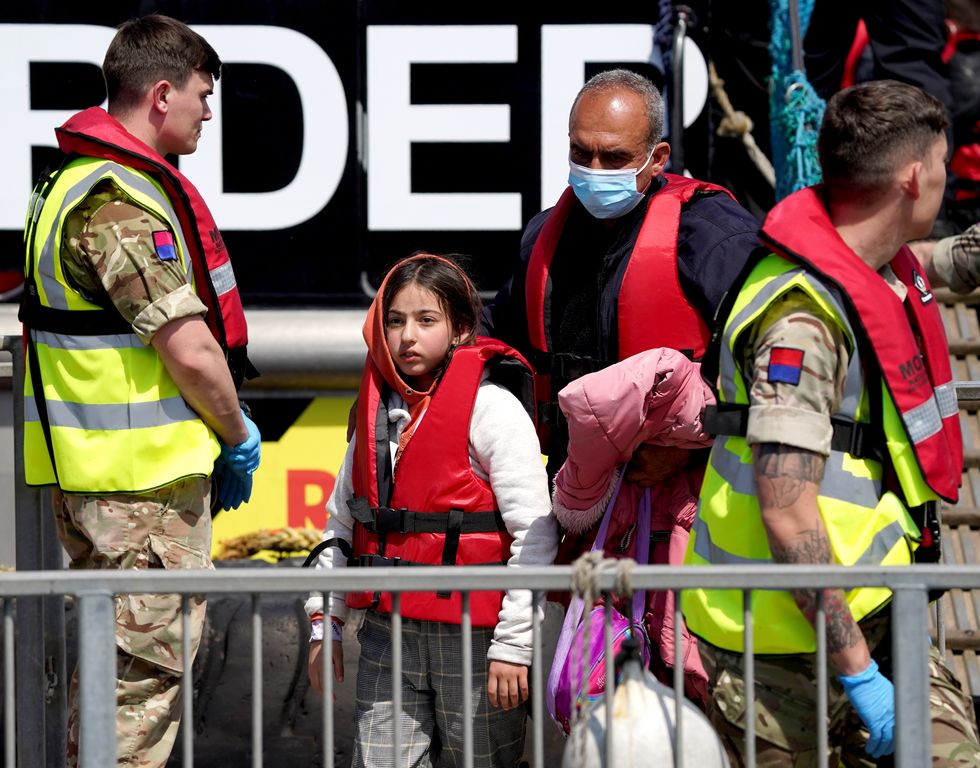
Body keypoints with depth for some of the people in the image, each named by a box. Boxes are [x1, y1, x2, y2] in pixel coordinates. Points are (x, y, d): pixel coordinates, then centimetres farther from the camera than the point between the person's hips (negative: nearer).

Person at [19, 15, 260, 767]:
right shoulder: (121, 204, -19)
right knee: (150, 659, -6)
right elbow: (192, 352, -22)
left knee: (110, 660, 18)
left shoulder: (71, 182, 14)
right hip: (144, 475, -10)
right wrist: (237, 435, -5)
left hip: (88, 467, 10)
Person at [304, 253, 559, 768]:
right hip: (387, 635, 5)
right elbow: (341, 522, 18)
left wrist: (513, 643, -15)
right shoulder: (377, 409, 11)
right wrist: (324, 623, 12)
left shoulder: (491, 408, -8)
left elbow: (534, 533, -13)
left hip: (473, 640, -5)